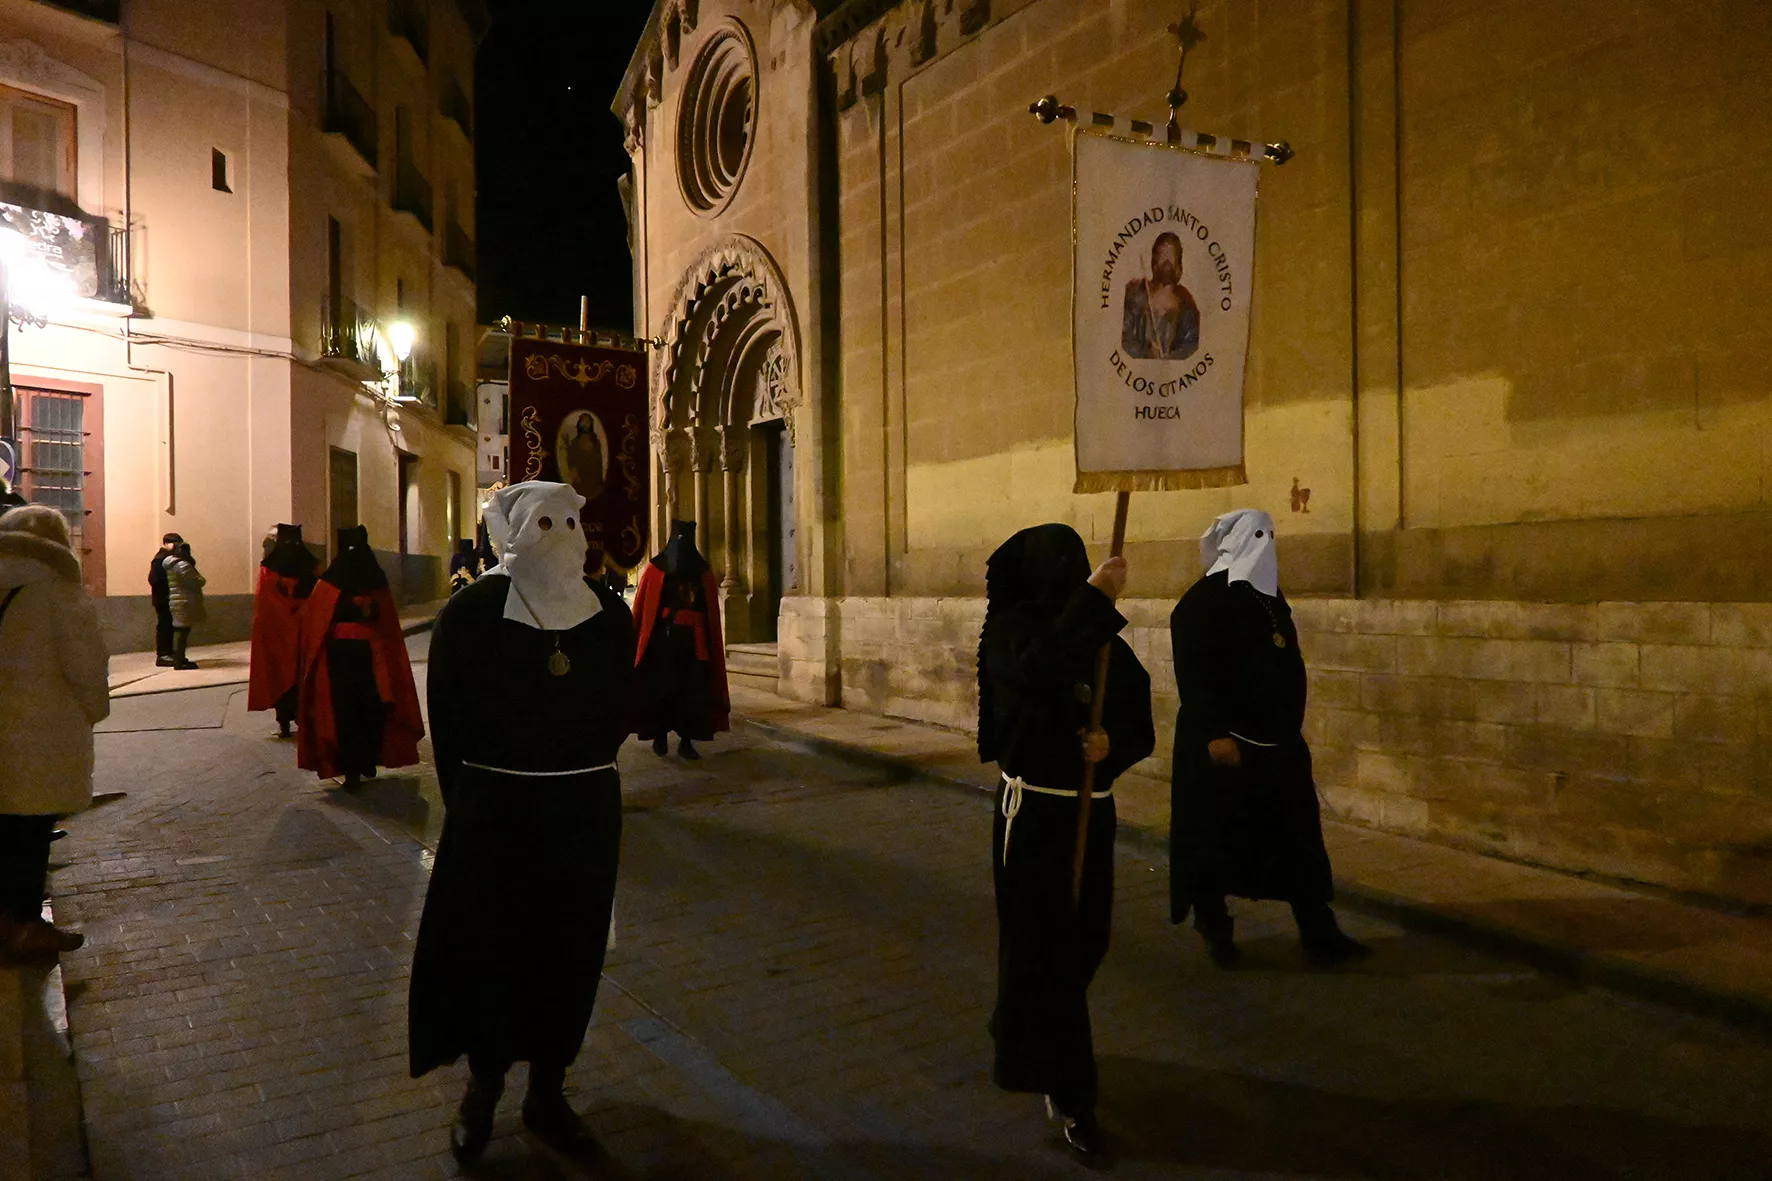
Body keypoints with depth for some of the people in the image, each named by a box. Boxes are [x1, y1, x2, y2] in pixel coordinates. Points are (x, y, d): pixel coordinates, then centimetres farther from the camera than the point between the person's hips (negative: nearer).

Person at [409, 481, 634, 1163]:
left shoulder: (609, 614, 0)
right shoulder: (471, 613, -9)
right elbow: (447, 718, -3)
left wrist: (582, 773, 6)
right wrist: (466, 798, -1)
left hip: (585, 808, 3)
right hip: (493, 811, -3)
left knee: (570, 950, 10)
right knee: (486, 949, 7)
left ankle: (547, 1092, 28)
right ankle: (482, 1088, 30)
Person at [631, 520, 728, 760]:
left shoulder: (703, 573, 9)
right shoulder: (655, 569, 1)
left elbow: (712, 614, 9)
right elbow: (641, 608, -4)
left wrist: (711, 644, 4)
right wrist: (638, 636, -12)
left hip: (694, 641, 2)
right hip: (661, 640, -2)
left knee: (692, 690, 0)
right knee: (660, 687, 3)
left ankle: (686, 740, 6)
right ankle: (660, 735, 16)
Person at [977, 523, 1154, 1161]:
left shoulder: (1106, 643, 2)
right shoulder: (1008, 631, -10)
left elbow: (1141, 724, 2)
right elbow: (1039, 672, -34)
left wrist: (1113, 742, -19)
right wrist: (1093, 600, -36)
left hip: (1092, 812, 5)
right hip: (1033, 810, -5)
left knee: (1085, 938, 16)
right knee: (1041, 942, 0)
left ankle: (1020, 1033, 43)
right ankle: (1066, 1091, 12)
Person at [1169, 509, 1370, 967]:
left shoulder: (1270, 597, 11)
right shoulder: (1202, 603, -13)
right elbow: (1194, 676, -20)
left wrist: (1292, 727, 20)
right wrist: (1214, 735, -25)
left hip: (1278, 741, 8)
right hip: (1225, 742, -8)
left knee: (1298, 838, 9)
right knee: (1218, 837, 5)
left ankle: (1319, 932, 16)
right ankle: (1213, 923, 22)